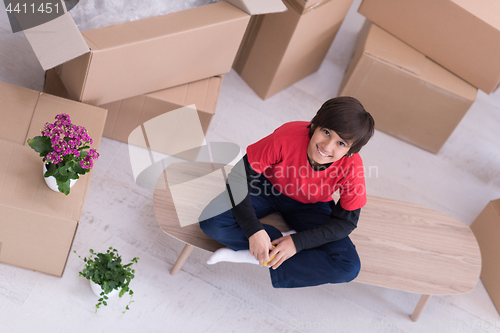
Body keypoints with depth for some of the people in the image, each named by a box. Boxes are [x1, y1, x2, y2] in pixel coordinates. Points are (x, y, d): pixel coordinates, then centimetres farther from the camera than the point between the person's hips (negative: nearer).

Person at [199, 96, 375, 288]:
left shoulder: (351, 167, -28)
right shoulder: (288, 136, -33)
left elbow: (346, 221, -15)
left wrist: (297, 242, -25)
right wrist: (254, 231, -32)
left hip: (310, 207, 1)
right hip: (270, 188, -1)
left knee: (349, 267, -22)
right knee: (211, 223, -26)